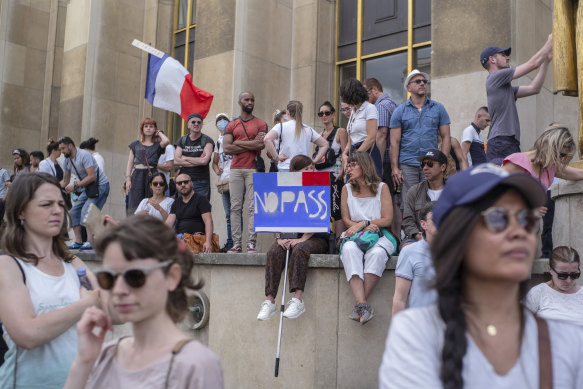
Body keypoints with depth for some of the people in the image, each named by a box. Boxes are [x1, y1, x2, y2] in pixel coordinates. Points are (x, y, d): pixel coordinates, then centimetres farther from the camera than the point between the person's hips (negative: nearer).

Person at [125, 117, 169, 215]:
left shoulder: (157, 145, 10)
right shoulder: (135, 144, 16)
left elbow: (166, 141, -14)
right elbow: (130, 163, 13)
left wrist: (159, 133, 7)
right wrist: (128, 179, 1)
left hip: (152, 175, -1)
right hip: (137, 175, 1)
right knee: (135, 205, -5)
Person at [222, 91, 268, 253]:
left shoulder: (261, 124, 9)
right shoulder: (231, 126, 14)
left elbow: (262, 144, -8)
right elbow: (226, 148, 0)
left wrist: (238, 143, -3)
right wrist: (251, 145, -3)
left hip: (254, 169, -2)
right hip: (235, 169, 2)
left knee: (253, 207, -6)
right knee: (235, 207, -1)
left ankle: (251, 243, -5)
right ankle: (236, 243, 1)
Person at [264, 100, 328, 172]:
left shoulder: (282, 126, 0)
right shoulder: (308, 129, 12)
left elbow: (267, 139, -16)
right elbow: (324, 144, 18)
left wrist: (276, 157, -9)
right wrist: (315, 160, 12)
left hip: (285, 169, -3)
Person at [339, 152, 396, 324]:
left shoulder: (381, 187, 4)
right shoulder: (347, 188, 12)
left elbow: (387, 220, 0)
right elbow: (346, 219, 9)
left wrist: (362, 224, -10)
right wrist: (366, 225, -8)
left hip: (379, 235, -1)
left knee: (376, 253, -37)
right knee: (349, 250, -35)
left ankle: (359, 304, -33)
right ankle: (362, 304, -44)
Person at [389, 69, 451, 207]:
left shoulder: (438, 108, 10)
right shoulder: (400, 111, 7)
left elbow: (446, 137, 8)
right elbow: (395, 142, 4)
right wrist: (395, 168, -4)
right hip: (407, 165, -1)